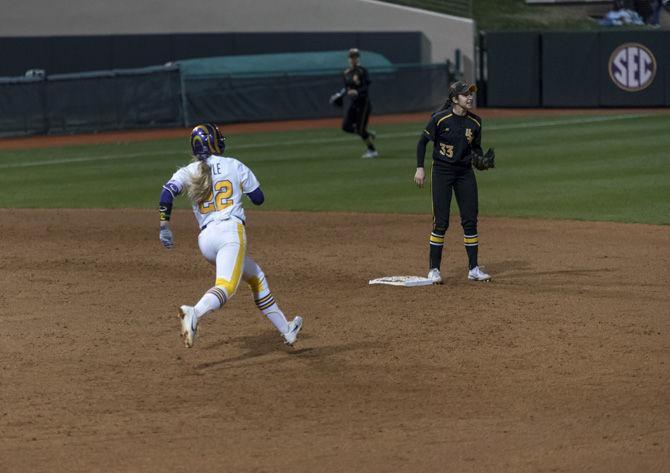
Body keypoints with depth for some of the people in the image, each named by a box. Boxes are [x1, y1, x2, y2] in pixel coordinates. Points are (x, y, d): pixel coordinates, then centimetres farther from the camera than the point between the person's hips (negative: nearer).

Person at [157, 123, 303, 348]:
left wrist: (164, 226, -3)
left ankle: (286, 329, 28)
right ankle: (195, 313, -54)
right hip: (231, 230, -5)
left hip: (205, 239, 5)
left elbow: (168, 192, -6)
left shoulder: (188, 172, 12)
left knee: (255, 276, 23)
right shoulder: (234, 166, 9)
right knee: (226, 287, -23)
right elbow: (259, 198, 15)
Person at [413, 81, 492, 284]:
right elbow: (422, 142, -4)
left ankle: (473, 269, 12)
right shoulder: (440, 119, -13)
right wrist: (420, 168, -9)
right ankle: (433, 269, 5)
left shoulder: (475, 122, 1)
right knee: (441, 221, -5)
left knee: (470, 220, 3)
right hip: (442, 172, -4)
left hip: (465, 172, 5)